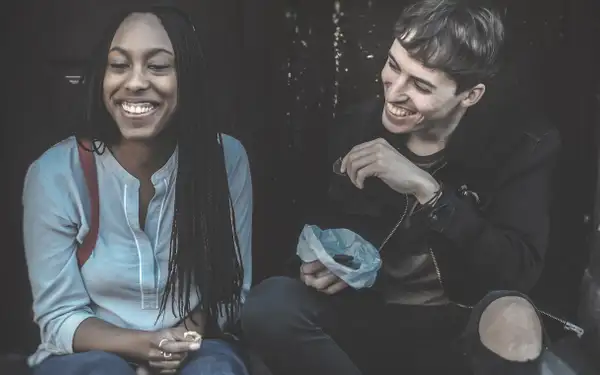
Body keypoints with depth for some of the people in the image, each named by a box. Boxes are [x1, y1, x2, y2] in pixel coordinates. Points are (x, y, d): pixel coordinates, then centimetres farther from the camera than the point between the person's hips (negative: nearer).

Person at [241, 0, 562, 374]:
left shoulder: (522, 141, -8)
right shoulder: (357, 127, 1)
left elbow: (518, 272, -20)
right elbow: (323, 222, 16)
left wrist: (428, 191, -28)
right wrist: (321, 264, -7)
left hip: (464, 333, -2)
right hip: (365, 315, 2)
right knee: (269, 304, -25)